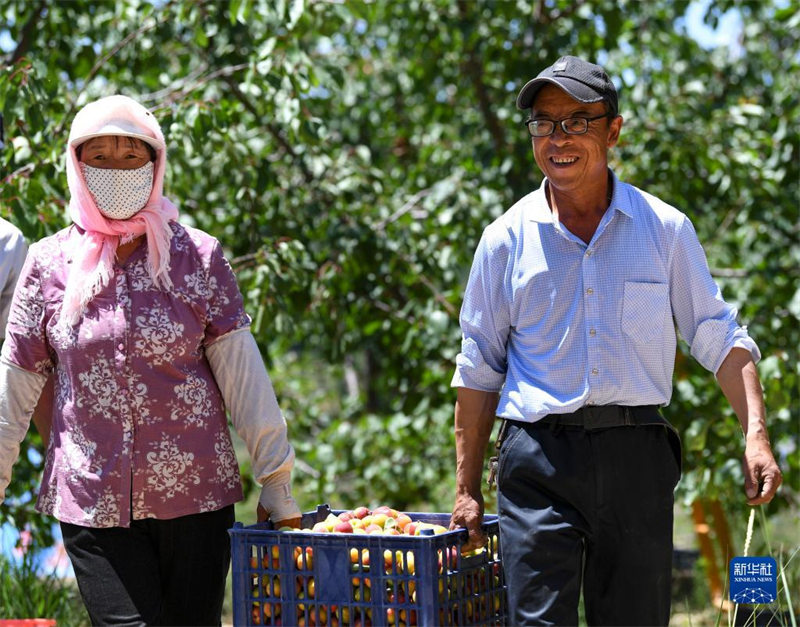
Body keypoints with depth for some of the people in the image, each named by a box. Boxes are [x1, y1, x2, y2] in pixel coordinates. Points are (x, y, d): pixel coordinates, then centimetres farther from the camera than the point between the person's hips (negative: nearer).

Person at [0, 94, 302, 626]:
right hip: (91, 499, 0)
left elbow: (240, 369, -1)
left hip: (195, 494, 0)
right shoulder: (50, 263, 4)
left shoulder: (197, 257, 1)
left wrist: (276, 482, -2)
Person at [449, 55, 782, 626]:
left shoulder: (664, 229, 4)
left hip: (636, 456, 1)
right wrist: (467, 490, 8)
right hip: (539, 461, -1)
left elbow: (721, 339, 8)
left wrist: (756, 435, -6)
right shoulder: (507, 239, 4)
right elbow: (479, 370, 9)